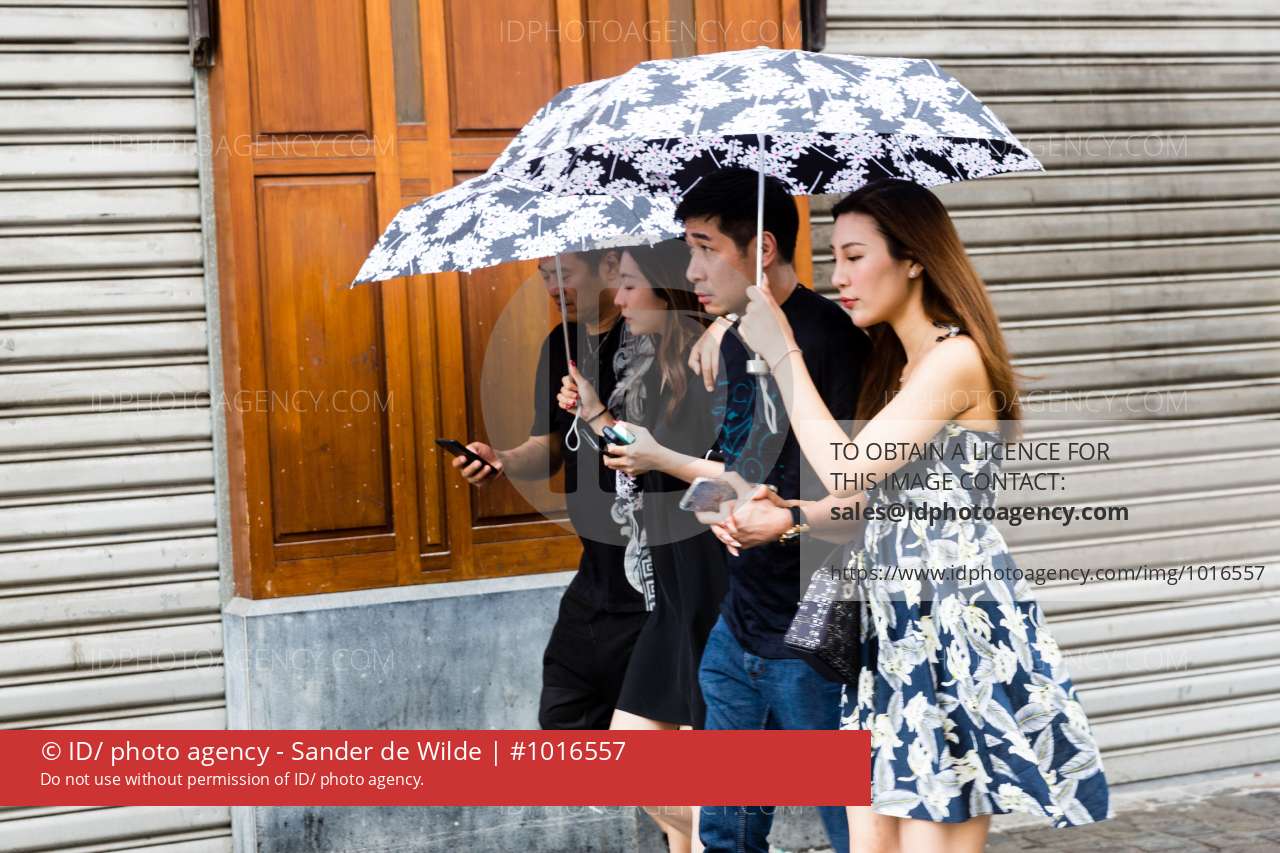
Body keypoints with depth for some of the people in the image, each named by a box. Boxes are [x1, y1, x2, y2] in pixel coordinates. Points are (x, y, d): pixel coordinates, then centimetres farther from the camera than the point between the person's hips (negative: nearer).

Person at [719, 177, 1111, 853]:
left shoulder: (957, 358, -13)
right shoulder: (894, 362, 17)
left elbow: (849, 468, -18)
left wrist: (783, 353, -11)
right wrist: (785, 517, -2)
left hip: (953, 619, -9)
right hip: (894, 622, 9)